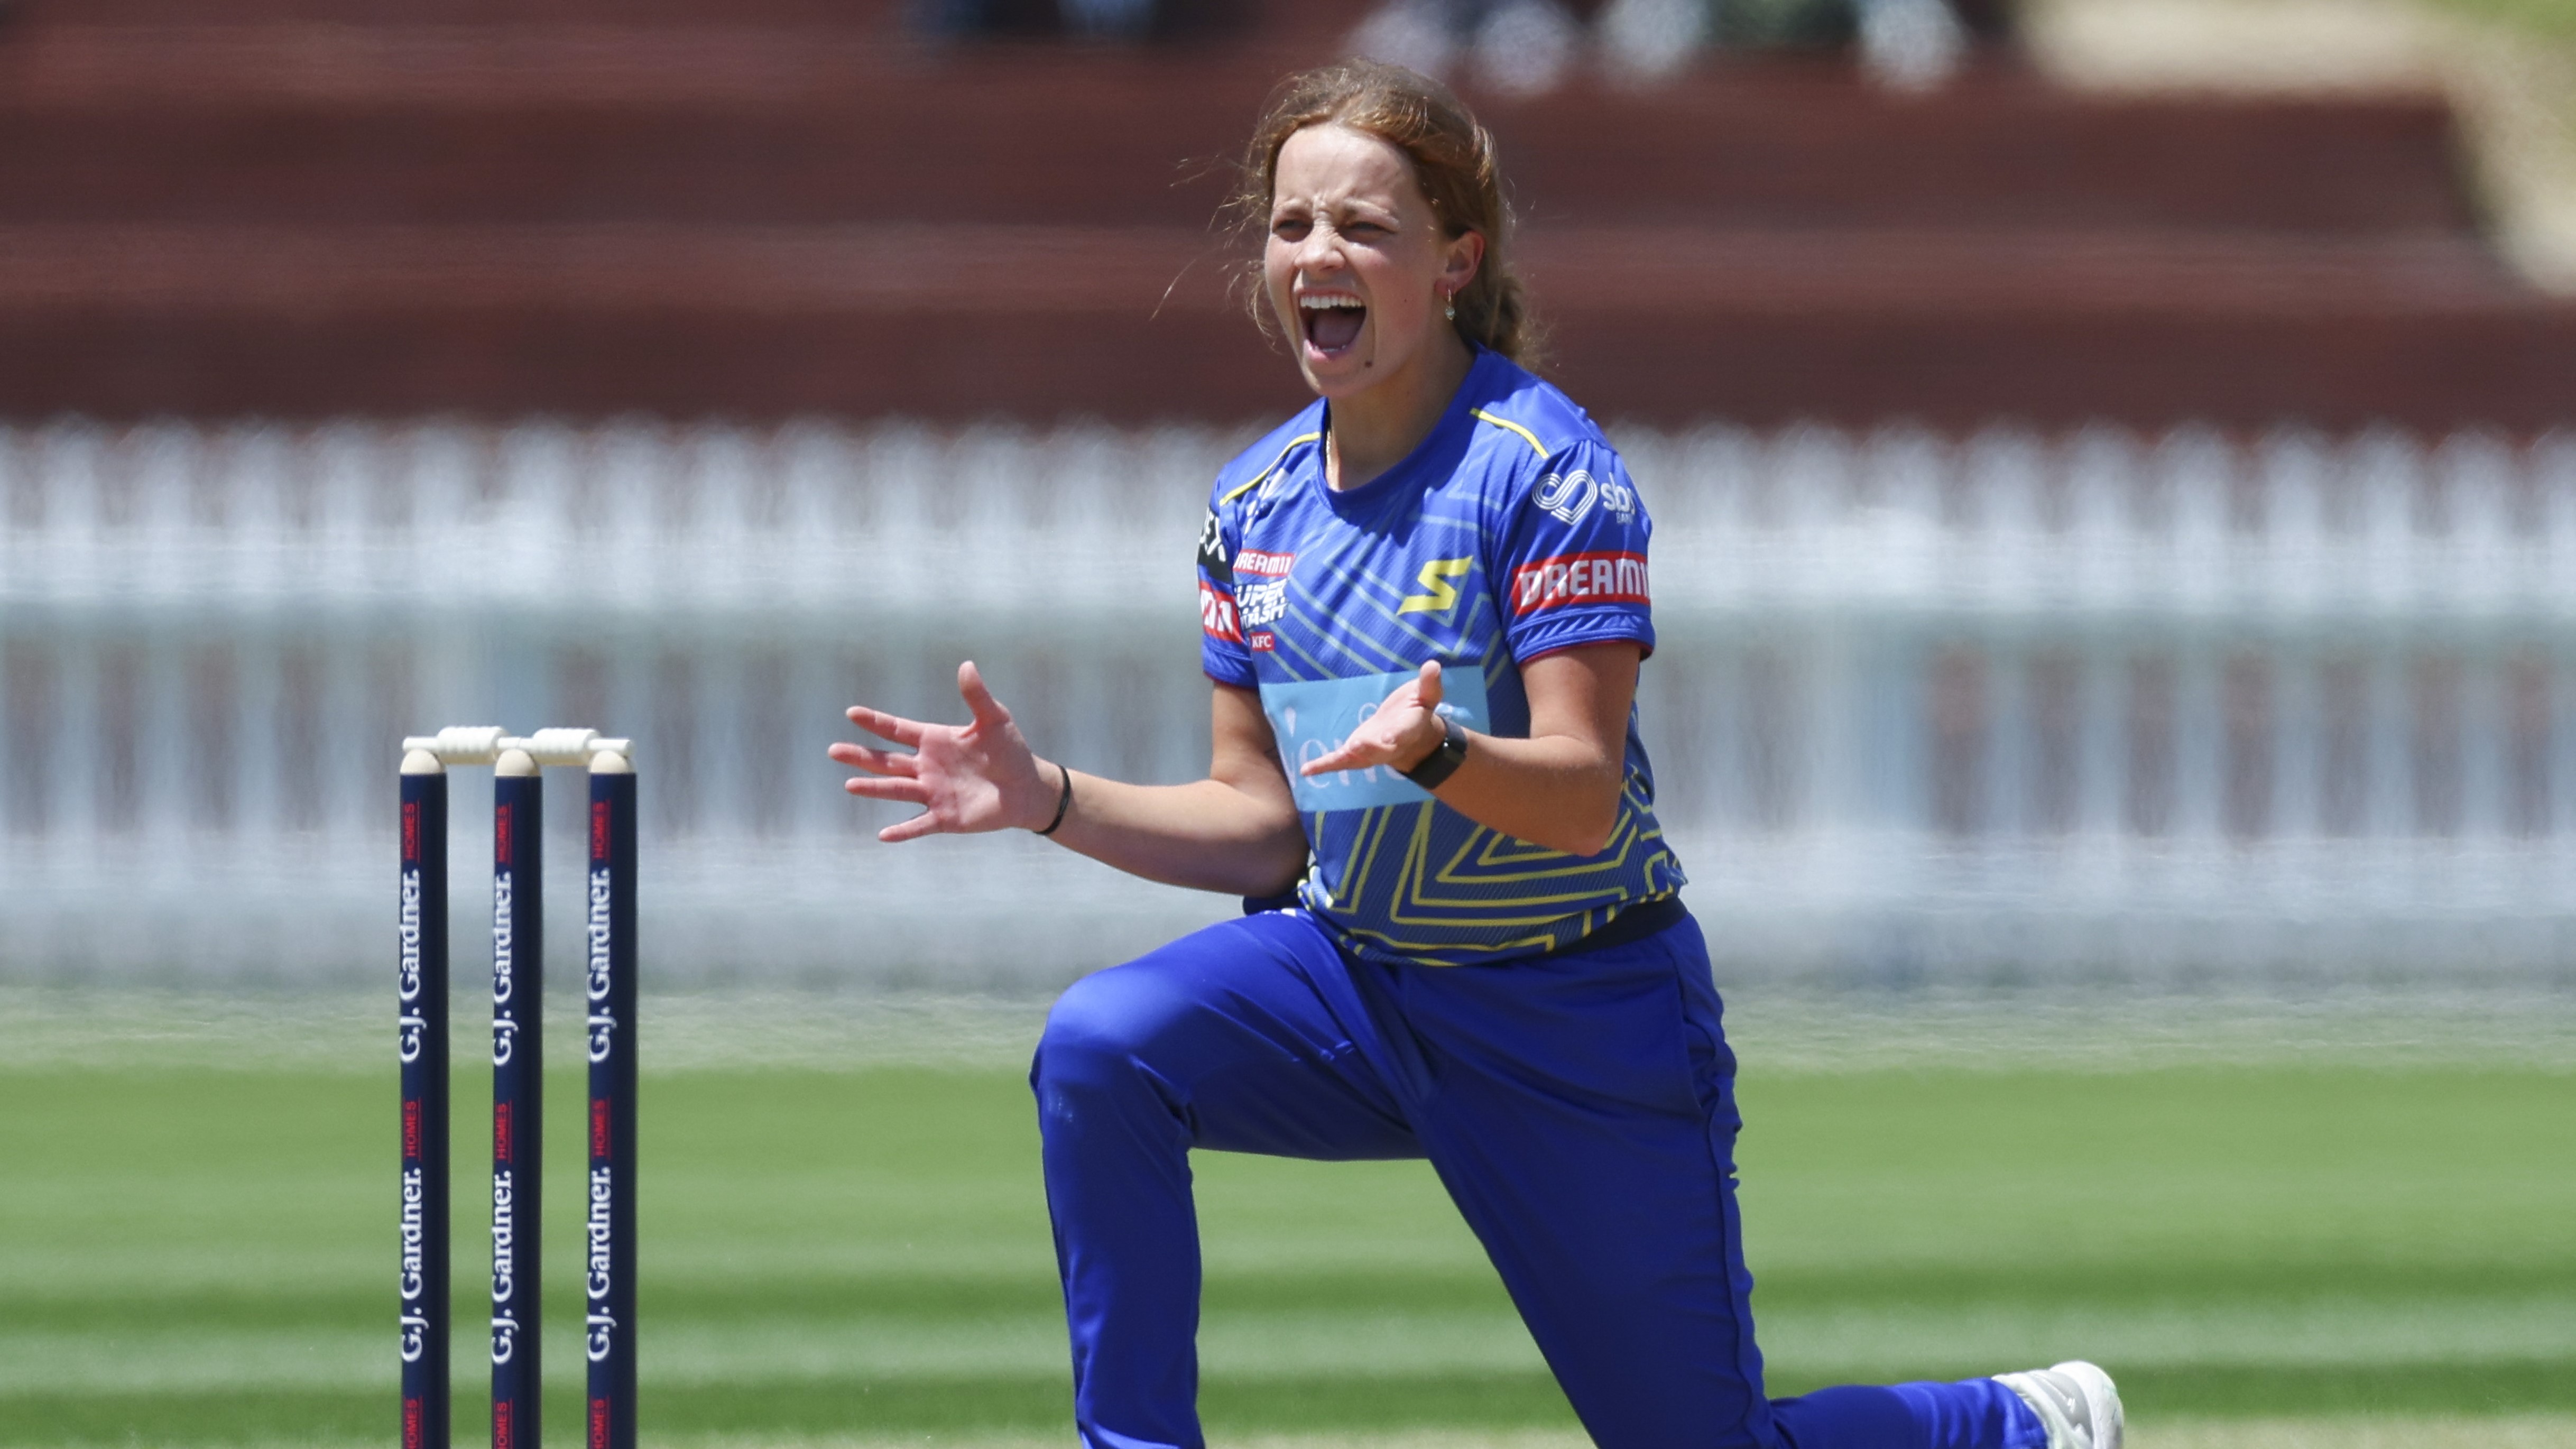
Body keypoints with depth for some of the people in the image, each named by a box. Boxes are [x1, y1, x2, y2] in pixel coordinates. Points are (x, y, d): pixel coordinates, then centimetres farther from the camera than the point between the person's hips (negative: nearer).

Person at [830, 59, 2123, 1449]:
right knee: (1096, 1048, -24)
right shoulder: (1257, 502, 2)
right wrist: (1048, 800, -8)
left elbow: (1585, 795, -23)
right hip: (1355, 970, 5)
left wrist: (1435, 753, -43)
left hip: (1578, 1016, -5)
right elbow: (1263, 819, 6)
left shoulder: (1546, 471, -18)